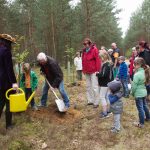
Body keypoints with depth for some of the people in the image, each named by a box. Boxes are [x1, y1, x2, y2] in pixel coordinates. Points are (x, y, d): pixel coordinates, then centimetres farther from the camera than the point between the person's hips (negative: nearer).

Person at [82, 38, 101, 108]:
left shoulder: (94, 49, -11)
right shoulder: (84, 51, 9)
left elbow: (98, 60, -15)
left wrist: (98, 70, -17)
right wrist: (84, 70, 13)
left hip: (93, 71, -7)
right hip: (87, 72, 7)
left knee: (95, 87, -3)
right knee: (88, 86, 13)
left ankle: (96, 102, 4)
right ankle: (90, 100, 23)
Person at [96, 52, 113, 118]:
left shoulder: (105, 65, -20)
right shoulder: (109, 64, 11)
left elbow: (103, 74, -28)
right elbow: (111, 74, 19)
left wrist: (97, 74, -12)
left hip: (104, 84, -10)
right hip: (108, 83, 10)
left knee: (102, 97, -5)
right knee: (106, 96, 16)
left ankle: (105, 113, -4)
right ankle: (107, 110, 25)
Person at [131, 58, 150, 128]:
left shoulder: (137, 75, -25)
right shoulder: (144, 72, -1)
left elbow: (134, 86, -18)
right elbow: (144, 82, 8)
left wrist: (132, 92, -3)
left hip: (138, 94, -8)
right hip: (144, 92, 8)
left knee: (140, 108, 2)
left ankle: (141, 123, 14)